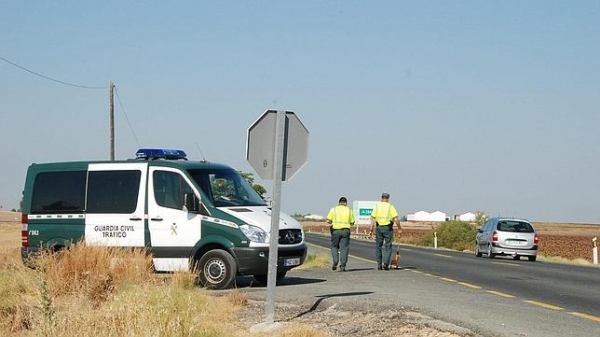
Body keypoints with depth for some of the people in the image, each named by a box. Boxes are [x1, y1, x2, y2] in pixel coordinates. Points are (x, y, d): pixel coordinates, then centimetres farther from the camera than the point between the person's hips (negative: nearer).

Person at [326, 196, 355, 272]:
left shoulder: (333, 209, 2)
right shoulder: (349, 210, 6)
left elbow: (328, 221, -4)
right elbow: (352, 222, 6)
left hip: (335, 230, 0)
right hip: (345, 230, 0)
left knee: (334, 246, 14)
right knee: (344, 248, 3)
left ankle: (335, 261, -7)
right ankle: (343, 266, -2)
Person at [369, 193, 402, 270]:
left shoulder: (377, 206, 3)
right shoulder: (391, 207, -2)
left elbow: (373, 219, -2)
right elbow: (396, 219, -8)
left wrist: (371, 230, 0)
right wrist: (399, 228, 2)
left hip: (379, 228, 2)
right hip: (388, 228, -2)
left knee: (378, 247, 11)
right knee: (388, 247, 5)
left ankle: (379, 265, 11)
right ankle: (385, 263, -9)